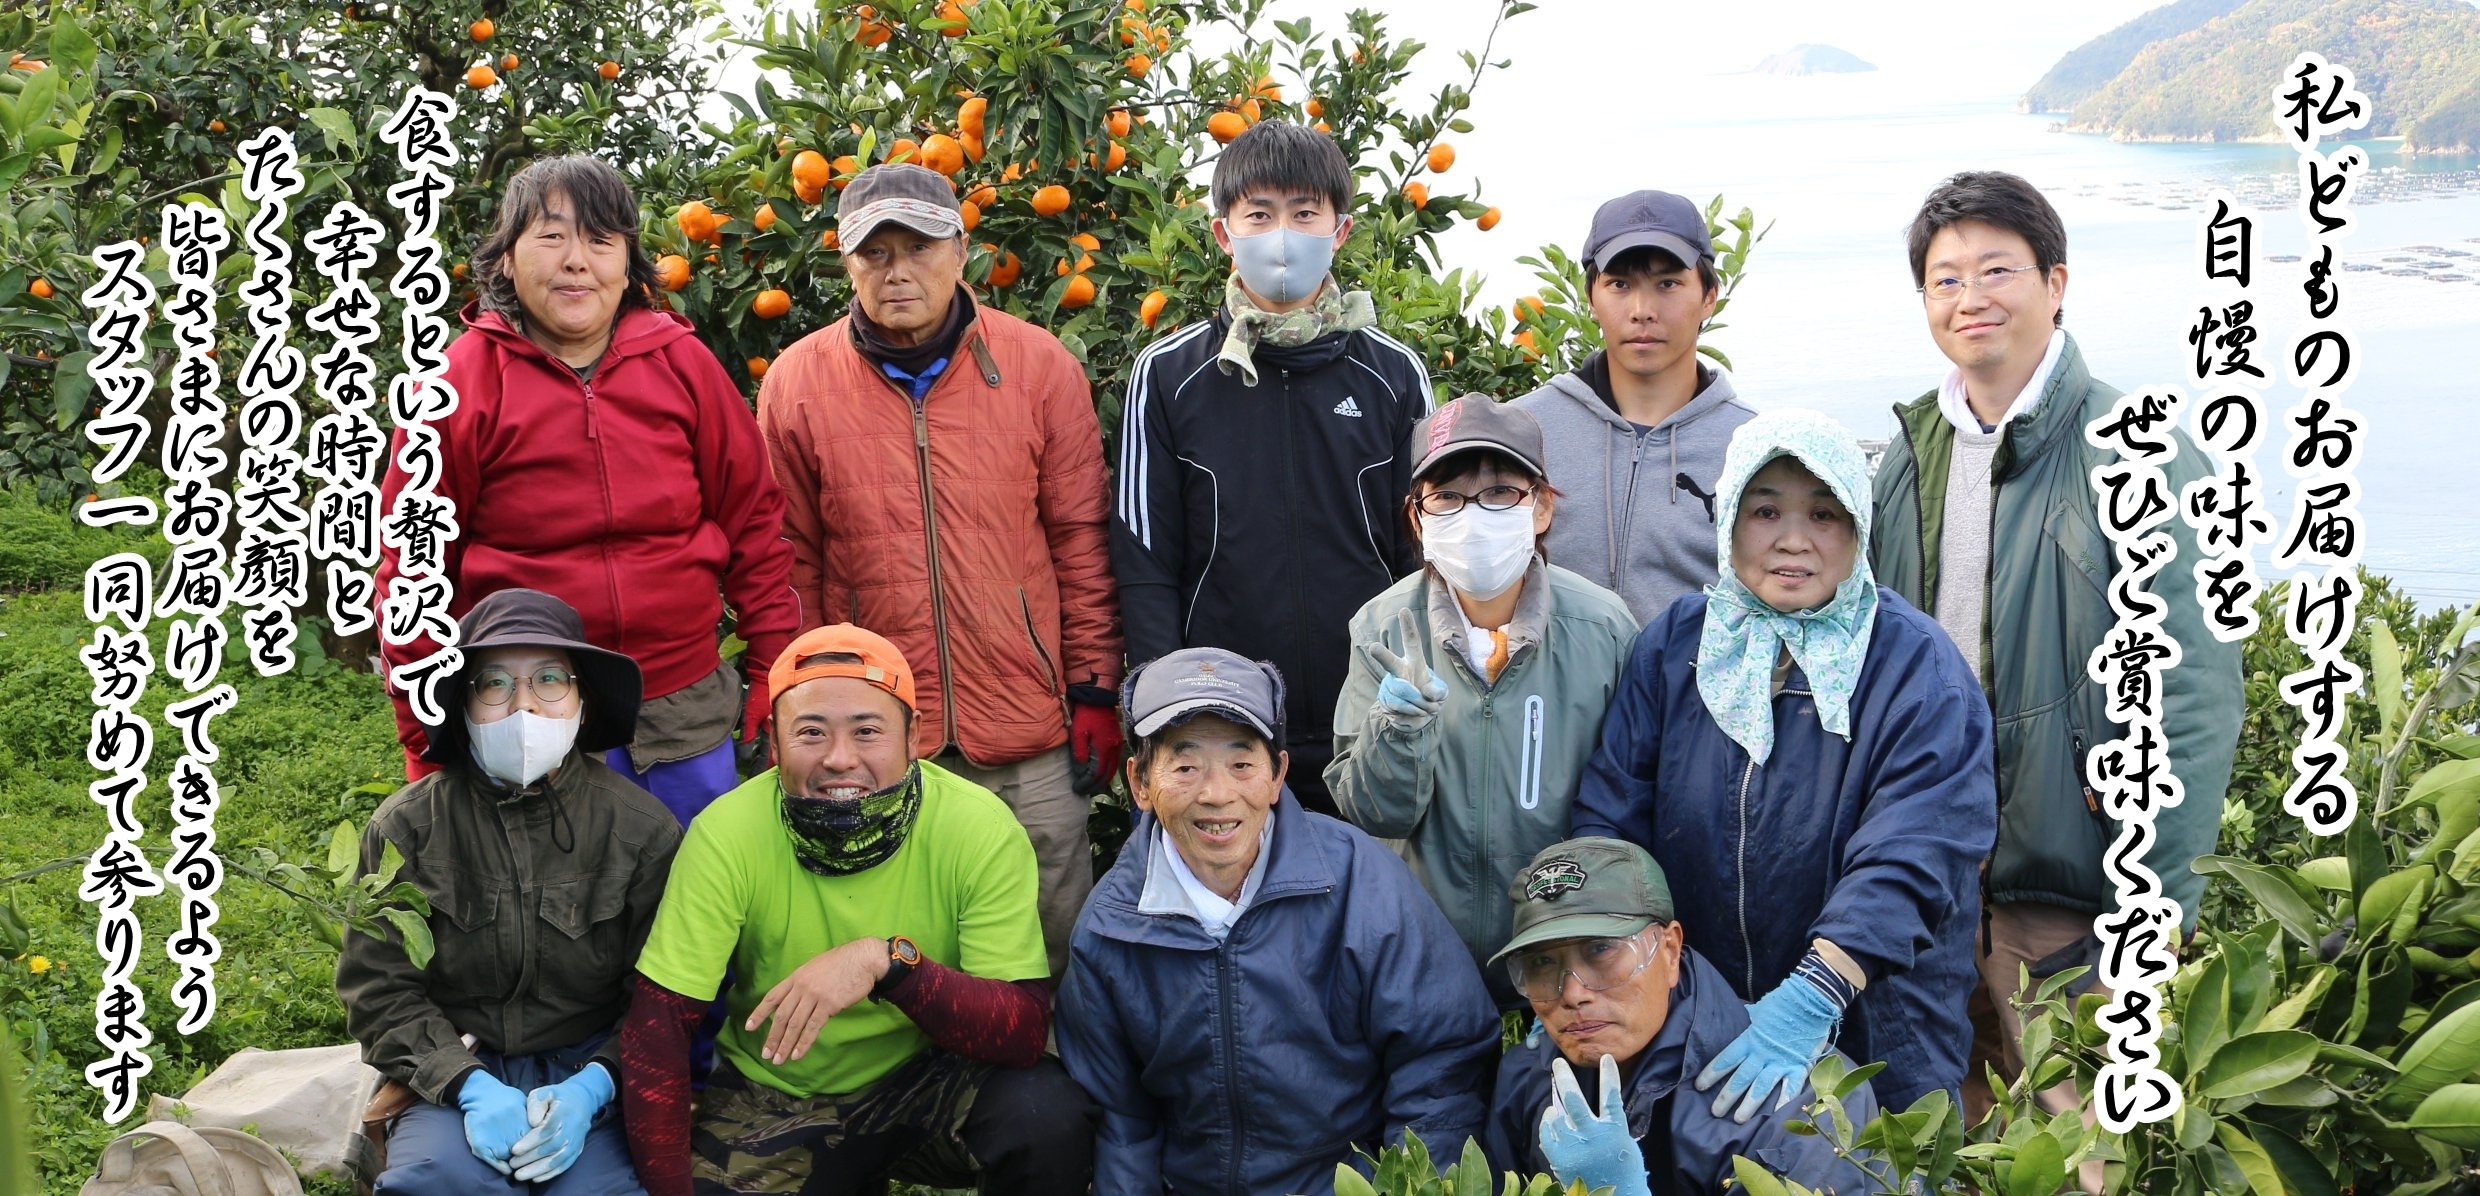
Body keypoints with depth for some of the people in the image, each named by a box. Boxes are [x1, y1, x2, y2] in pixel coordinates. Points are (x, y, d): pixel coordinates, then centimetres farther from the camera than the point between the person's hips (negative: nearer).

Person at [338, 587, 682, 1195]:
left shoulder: (642, 828, -3)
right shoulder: (406, 827, -2)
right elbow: (379, 990, -2)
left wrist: (591, 1087, -19)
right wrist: (470, 1087, -18)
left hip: (590, 1067, 0)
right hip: (455, 1069, 0)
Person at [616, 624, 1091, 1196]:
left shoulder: (982, 830, -19)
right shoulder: (728, 834, -17)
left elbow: (1025, 1032, -24)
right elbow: (655, 1025, -13)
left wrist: (887, 960, -38)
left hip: (930, 1078, -2)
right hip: (772, 1095, 2)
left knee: (1048, 1115, -29)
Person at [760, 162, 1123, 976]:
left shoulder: (1039, 366, 0)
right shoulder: (797, 383, 1)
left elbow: (1080, 537, 3)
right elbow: (792, 563, 5)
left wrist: (1095, 691, 2)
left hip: (1031, 730, 0)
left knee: (1053, 943, 8)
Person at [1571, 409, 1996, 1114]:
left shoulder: (1918, 668, -13)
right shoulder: (1674, 644, -2)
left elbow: (1902, 864, -24)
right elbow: (1609, 812, -5)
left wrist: (1811, 1002, -37)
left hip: (1872, 1033, -3)